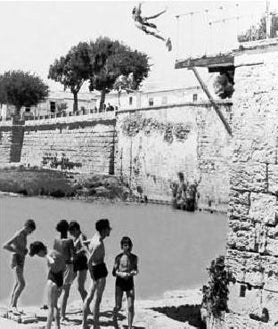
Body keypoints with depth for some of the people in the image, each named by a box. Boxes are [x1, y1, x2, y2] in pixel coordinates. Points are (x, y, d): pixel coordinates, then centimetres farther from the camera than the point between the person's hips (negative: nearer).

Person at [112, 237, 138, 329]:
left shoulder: (134, 257, 1)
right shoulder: (119, 257, -5)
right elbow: (114, 272, -4)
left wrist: (134, 272, -9)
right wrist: (122, 274, -22)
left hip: (130, 282, 2)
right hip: (120, 282, -1)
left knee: (130, 307, -5)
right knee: (118, 306, 3)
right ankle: (115, 316, 38)